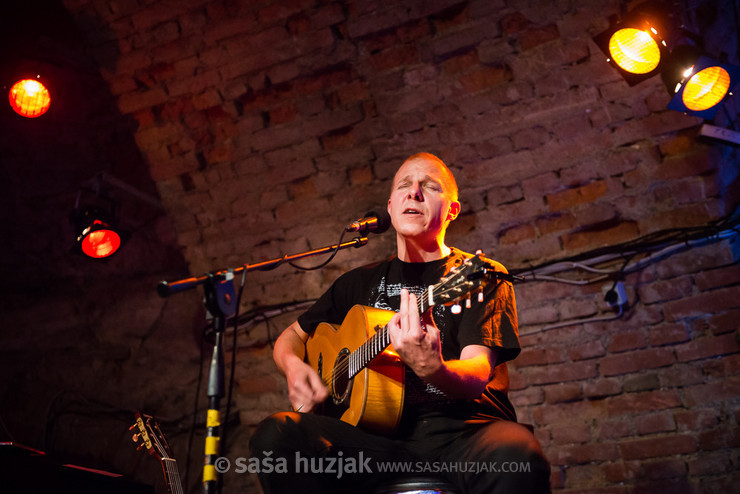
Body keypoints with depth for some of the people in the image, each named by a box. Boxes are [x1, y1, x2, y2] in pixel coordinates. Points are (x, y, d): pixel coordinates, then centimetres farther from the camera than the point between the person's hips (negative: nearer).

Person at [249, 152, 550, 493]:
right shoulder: (360, 283, 20)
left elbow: (476, 377, -9)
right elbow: (292, 335, 30)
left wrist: (432, 368, -33)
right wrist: (293, 366, 5)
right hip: (381, 434, 4)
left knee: (517, 455, -39)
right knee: (275, 434, -25)